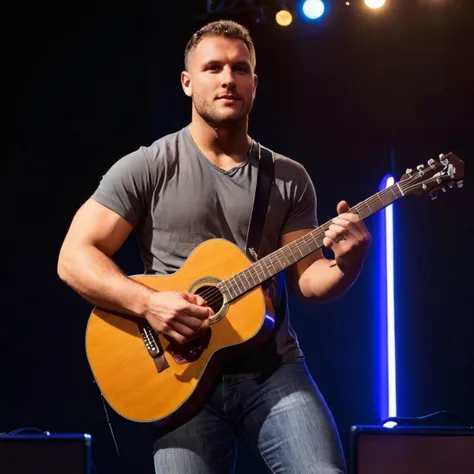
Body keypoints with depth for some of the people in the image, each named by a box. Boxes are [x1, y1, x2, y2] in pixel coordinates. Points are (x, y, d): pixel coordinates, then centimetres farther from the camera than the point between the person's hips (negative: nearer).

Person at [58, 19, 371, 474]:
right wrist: (148, 303, -18)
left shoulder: (289, 179, 10)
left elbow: (307, 279, 8)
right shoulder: (145, 169, 1)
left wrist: (345, 265, -14)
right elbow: (75, 256, -3)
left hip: (275, 372, 2)